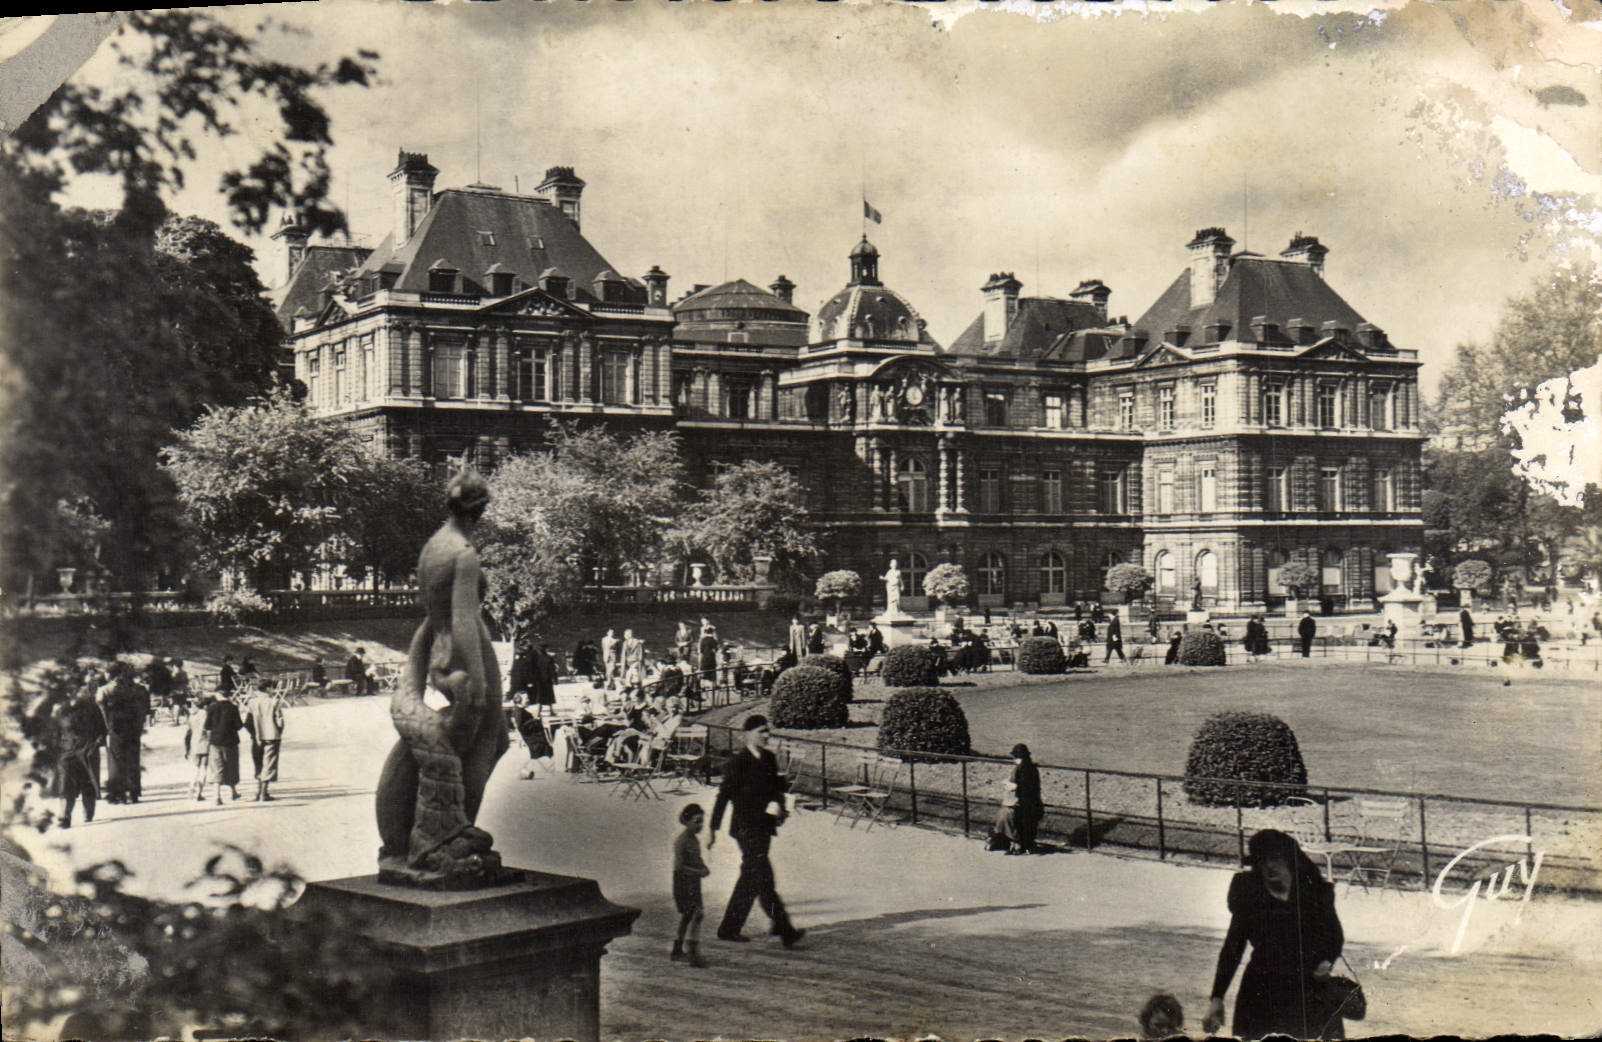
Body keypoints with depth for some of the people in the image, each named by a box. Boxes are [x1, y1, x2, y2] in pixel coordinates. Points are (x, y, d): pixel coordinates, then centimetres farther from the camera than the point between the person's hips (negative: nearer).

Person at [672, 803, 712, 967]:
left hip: (694, 883, 9)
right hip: (683, 881, -9)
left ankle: (677, 951, 23)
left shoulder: (695, 839, 12)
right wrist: (699, 872, -22)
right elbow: (679, 866, -21)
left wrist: (704, 868, 3)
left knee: (686, 916, 13)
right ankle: (692, 952, -15)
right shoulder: (681, 841, -16)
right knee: (695, 914, -15)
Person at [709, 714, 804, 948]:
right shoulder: (738, 762, -10)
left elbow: (777, 786, 15)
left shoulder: (769, 758, 11)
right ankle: (785, 931, -11)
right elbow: (724, 796, -7)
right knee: (764, 879, -10)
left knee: (750, 880, 13)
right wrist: (713, 830, -6)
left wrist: (777, 804, -8)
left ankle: (729, 928, 23)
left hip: (764, 826, 8)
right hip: (747, 828, -8)